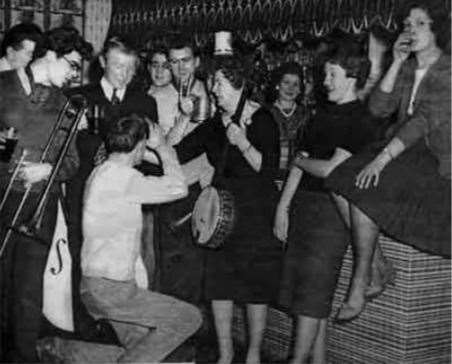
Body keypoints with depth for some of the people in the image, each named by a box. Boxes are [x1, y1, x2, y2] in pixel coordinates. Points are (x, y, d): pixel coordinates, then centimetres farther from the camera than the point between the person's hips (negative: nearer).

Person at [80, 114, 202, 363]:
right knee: (189, 318, -4)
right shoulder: (121, 175, -17)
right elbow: (177, 188, -13)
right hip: (112, 288, -10)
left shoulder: (101, 172, 13)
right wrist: (161, 147, -1)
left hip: (92, 285, 10)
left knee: (140, 344, 20)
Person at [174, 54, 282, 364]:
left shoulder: (262, 120, -8)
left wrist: (243, 144, -26)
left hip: (256, 213, -5)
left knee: (256, 286, 3)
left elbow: (270, 169, -14)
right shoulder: (214, 125, 7)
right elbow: (177, 154, 3)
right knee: (218, 284, 6)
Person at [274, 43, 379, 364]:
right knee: (314, 295, 10)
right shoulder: (324, 115, 16)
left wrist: (300, 160, 1)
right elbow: (300, 165, 15)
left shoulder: (361, 121, -8)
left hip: (330, 211, -8)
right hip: (304, 206, 8)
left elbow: (331, 169, -16)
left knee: (312, 295, -4)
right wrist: (283, 208, 11)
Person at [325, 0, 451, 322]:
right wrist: (396, 64, -6)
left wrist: (382, 159, -28)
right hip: (403, 153, 7)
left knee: (362, 191, -25)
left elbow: (425, 120, -20)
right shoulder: (407, 69, 14)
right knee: (342, 183, -16)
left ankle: (362, 280, -13)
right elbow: (379, 108, 3)